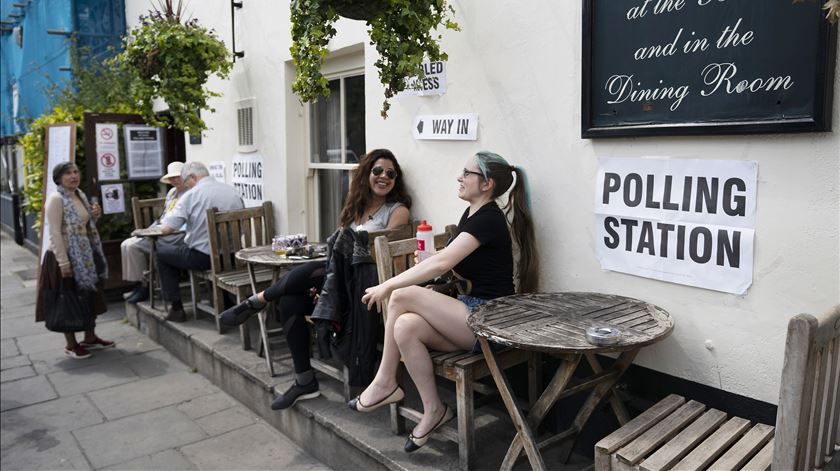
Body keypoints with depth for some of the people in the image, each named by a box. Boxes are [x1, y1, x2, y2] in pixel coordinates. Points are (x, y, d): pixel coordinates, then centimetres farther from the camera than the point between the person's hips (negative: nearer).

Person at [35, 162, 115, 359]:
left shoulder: (81, 196, 10)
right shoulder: (56, 199, -15)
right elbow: (54, 233, -19)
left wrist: (95, 216, -1)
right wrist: (63, 262, -23)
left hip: (85, 255, 8)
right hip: (65, 257, -8)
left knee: (90, 297, 14)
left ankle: (90, 338, 28)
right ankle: (71, 345, 14)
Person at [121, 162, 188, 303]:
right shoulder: (172, 192, 21)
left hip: (174, 236, -10)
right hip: (159, 231, 10)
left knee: (133, 246, -18)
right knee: (126, 245, -1)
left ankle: (143, 287, -6)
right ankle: (138, 285, 1)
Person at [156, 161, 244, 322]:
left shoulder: (191, 195, -11)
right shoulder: (233, 191, 4)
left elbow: (165, 229, -15)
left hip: (204, 257, -6)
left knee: (162, 253, 20)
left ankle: (176, 309, 18)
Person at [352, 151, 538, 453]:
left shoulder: (489, 219, -15)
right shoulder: (471, 214, 14)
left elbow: (441, 263, -25)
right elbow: (448, 264, 14)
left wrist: (388, 286, -21)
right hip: (471, 313, 8)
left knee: (403, 296, -21)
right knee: (405, 326, -19)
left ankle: (384, 383, -4)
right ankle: (433, 410, -7)